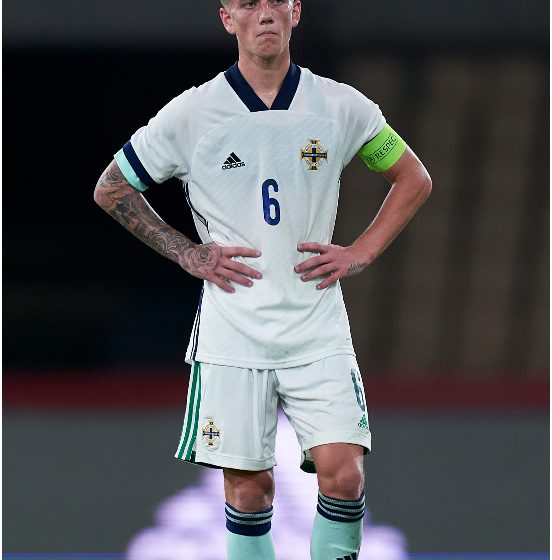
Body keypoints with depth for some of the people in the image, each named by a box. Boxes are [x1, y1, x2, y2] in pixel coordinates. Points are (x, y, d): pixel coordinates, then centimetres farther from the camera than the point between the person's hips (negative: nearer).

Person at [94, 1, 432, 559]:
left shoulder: (341, 106, 1)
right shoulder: (192, 113, -3)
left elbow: (413, 180, 15)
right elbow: (111, 190, 8)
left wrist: (361, 252, 4)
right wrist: (188, 254, 1)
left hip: (318, 329, 1)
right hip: (232, 334, -1)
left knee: (343, 471, -12)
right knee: (248, 486, 1)